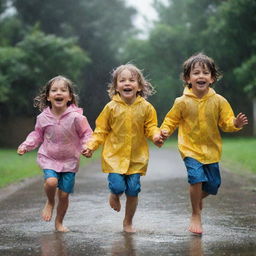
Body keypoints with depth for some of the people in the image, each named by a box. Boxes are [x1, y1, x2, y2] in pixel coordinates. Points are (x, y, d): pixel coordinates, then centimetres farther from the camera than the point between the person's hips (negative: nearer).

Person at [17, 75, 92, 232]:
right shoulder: (43, 118, -7)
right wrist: (25, 146, -1)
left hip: (70, 160, -1)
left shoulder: (76, 117, -15)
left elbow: (86, 134, -4)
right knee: (51, 181, -27)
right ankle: (50, 203, 7)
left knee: (64, 194, 2)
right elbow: (37, 135, 11)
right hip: (49, 158, 1)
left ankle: (59, 222, 26)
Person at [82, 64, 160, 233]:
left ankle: (128, 222, 24)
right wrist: (90, 146, -9)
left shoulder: (146, 107, -1)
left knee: (133, 191, 1)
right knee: (118, 186, -15)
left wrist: (156, 135, -19)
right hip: (114, 155, -1)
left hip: (137, 157, 1)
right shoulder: (111, 107, -3)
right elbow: (101, 131, 3)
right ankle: (115, 195, 26)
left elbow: (150, 128, 4)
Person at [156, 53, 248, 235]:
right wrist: (164, 132, -14)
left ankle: (199, 199, 43)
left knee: (213, 184, 6)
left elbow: (226, 123, -4)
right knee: (197, 177, -21)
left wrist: (236, 123, -24)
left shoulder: (219, 101, -5)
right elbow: (171, 120, 3)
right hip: (190, 148, -3)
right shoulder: (183, 102, -7)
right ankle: (196, 216, -2)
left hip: (211, 150, 3)